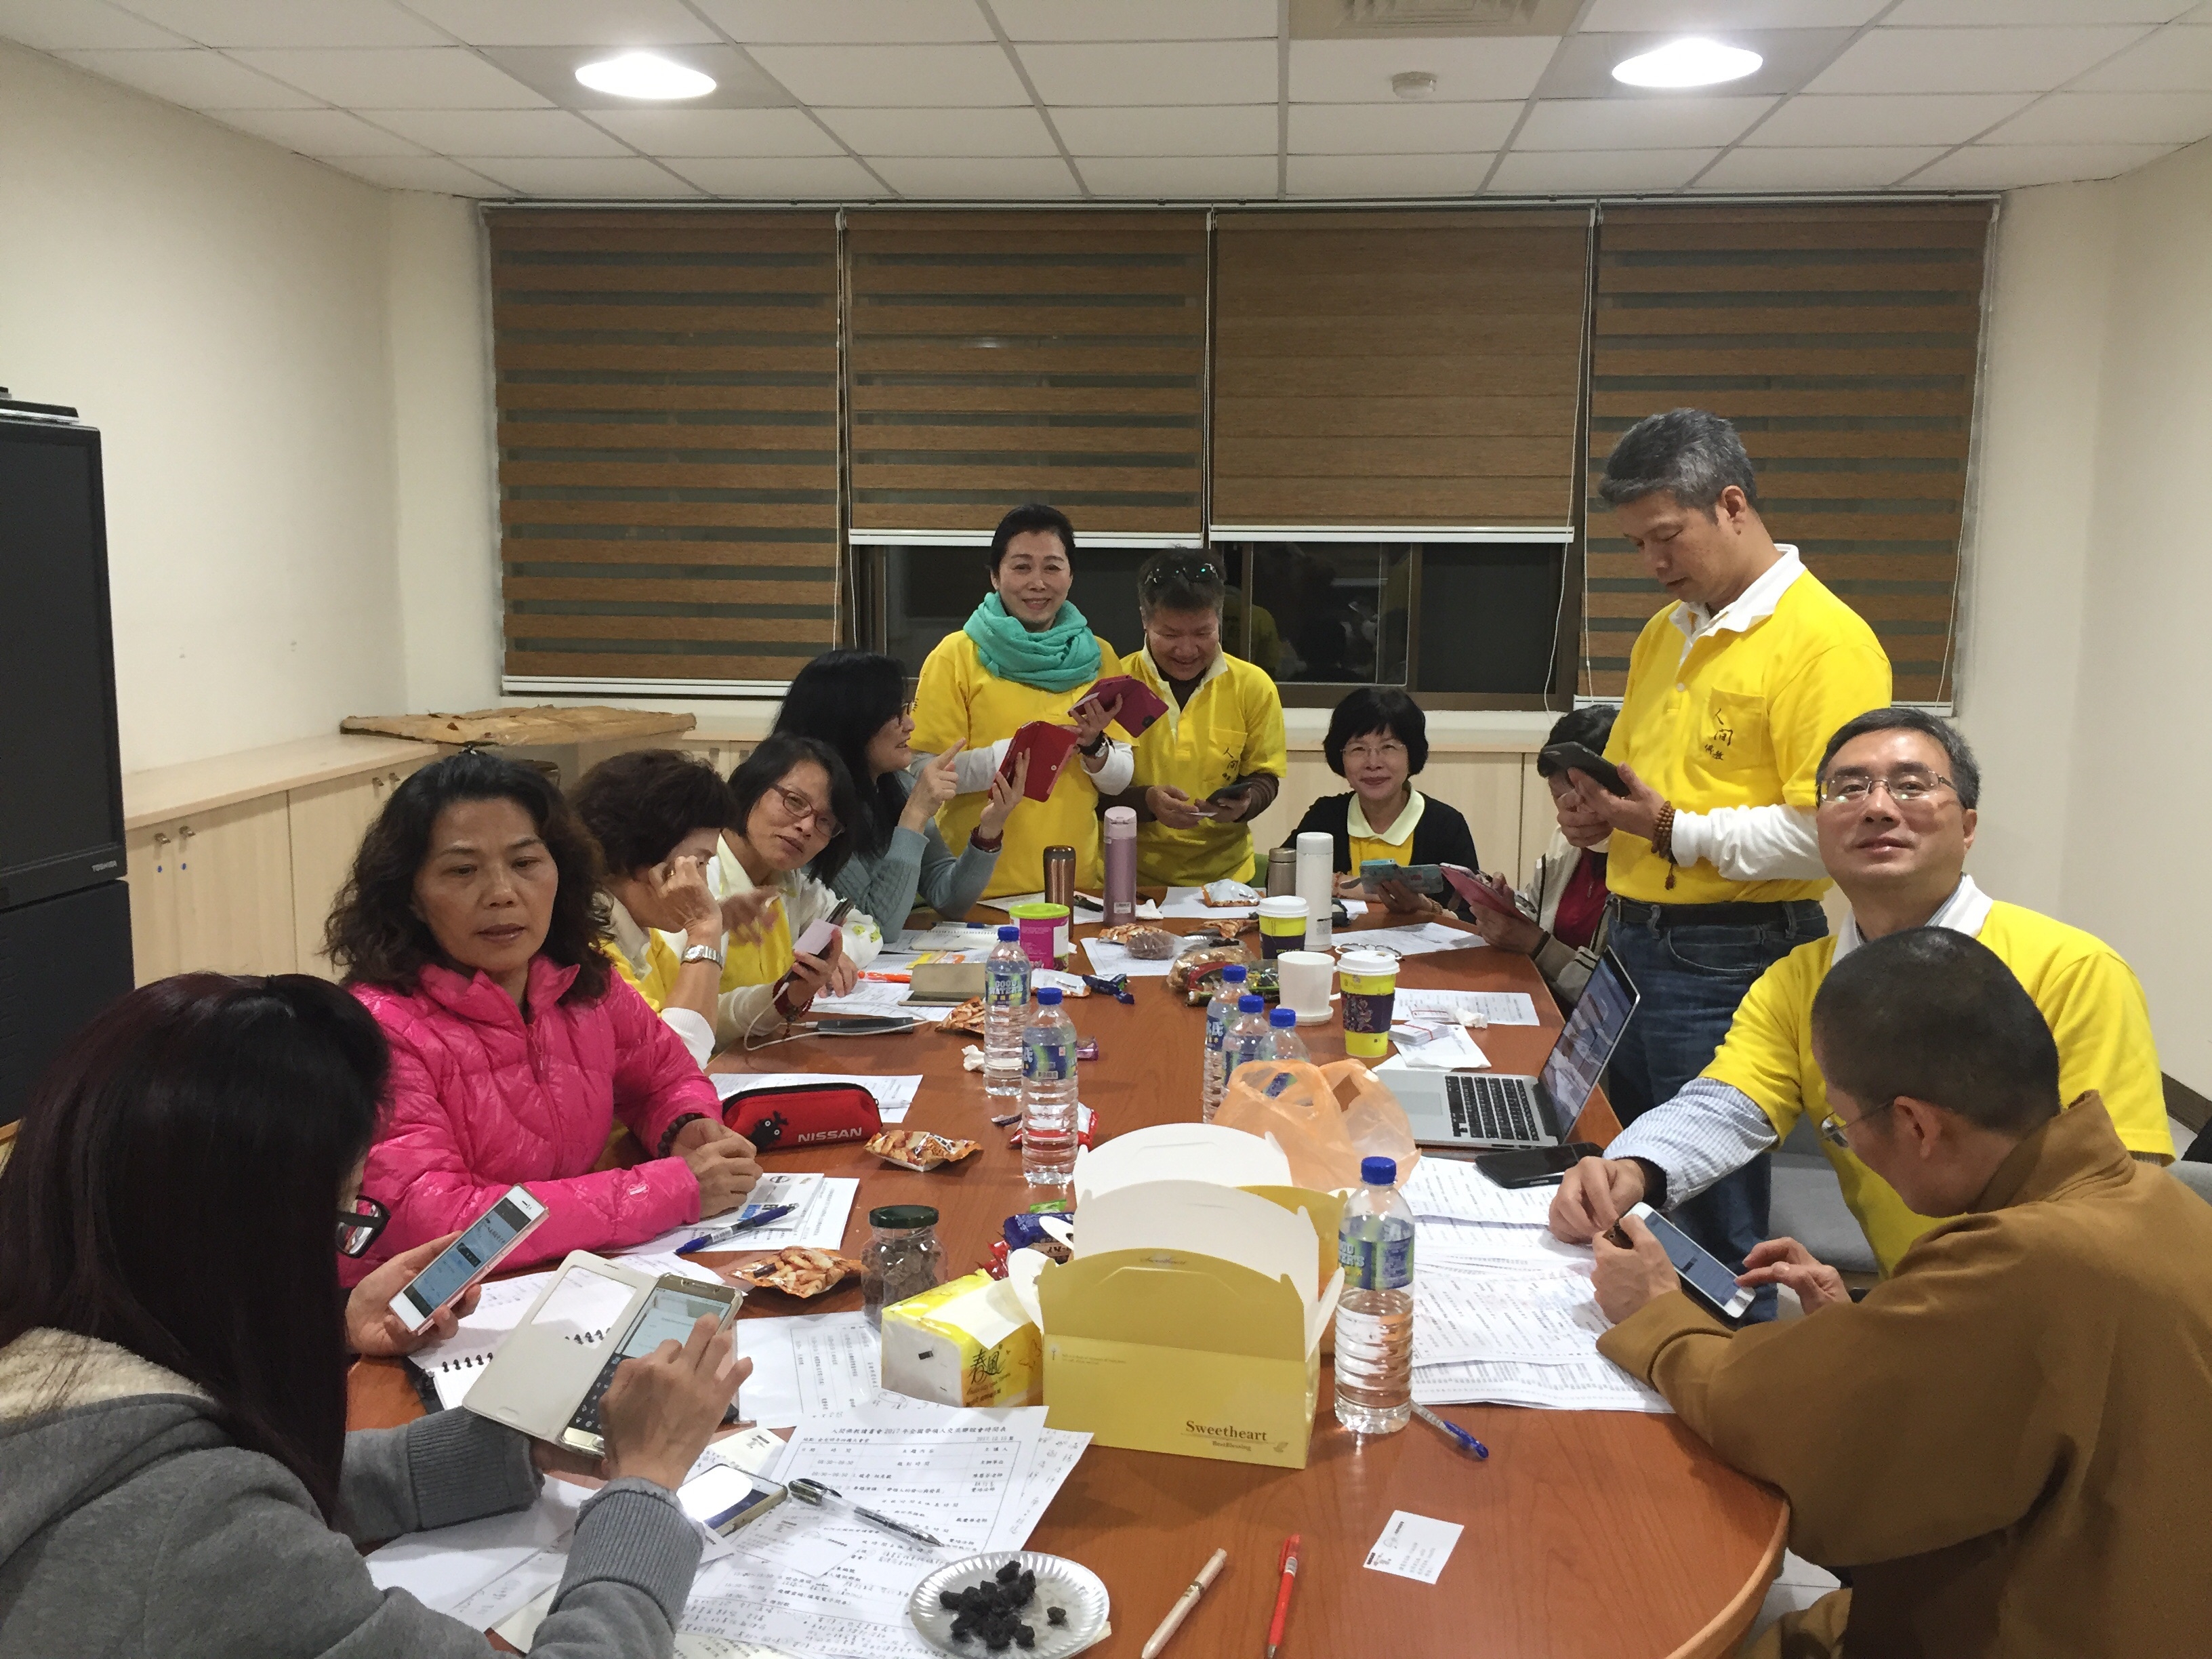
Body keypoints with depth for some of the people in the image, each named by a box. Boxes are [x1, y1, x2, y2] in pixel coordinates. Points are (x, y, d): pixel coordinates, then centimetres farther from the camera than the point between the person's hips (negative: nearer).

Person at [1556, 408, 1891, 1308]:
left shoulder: (1824, 641, -14)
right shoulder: (1664, 632, 14)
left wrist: (1674, 830, -21)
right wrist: (1597, 810, 3)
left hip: (1729, 963, -8)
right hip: (1631, 939, 9)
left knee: (1715, 1230, 1)